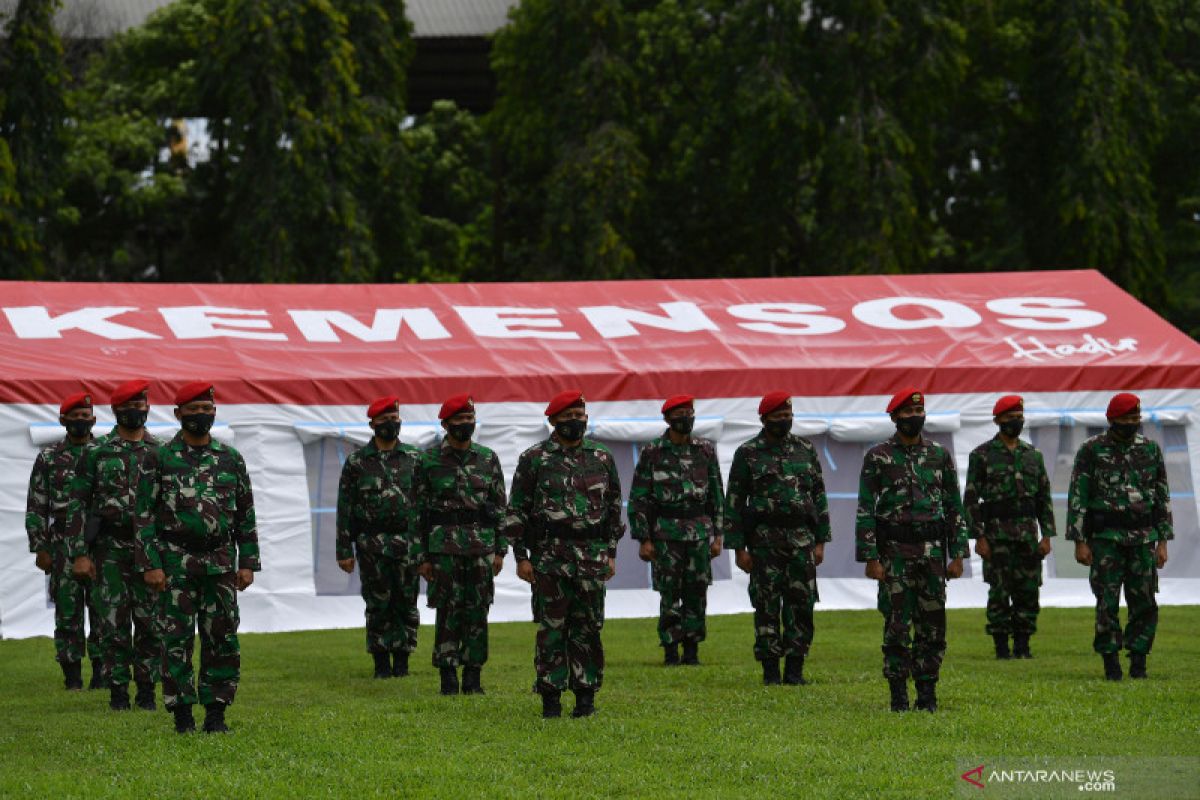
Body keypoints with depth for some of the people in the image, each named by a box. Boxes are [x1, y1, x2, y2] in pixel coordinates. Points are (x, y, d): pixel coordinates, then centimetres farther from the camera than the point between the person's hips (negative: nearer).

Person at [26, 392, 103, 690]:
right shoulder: (48, 458, 6)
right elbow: (35, 507, 6)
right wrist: (40, 548, -1)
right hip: (63, 542, 0)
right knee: (68, 611, 1)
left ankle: (101, 672, 6)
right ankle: (72, 675, 7)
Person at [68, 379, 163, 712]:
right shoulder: (96, 453, 1)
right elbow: (77, 505, 0)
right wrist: (79, 554, -7)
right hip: (109, 550, -1)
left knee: (150, 623, 1)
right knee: (113, 622, -1)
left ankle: (146, 690, 9)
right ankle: (118, 690, 6)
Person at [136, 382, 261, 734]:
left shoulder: (230, 459, 9)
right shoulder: (162, 459, 1)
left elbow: (246, 515, 11)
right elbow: (145, 515, -1)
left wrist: (248, 563, 5)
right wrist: (150, 565, -8)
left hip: (220, 562, 2)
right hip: (176, 563, -2)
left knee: (223, 639, 1)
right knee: (178, 639, -2)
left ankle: (216, 713, 8)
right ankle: (182, 714, 4)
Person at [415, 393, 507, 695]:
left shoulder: (488, 459, 8)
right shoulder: (428, 461, 1)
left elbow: (500, 507, 10)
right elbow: (418, 511, 2)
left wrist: (500, 550, 4)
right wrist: (422, 556, -2)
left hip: (482, 547, 2)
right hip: (443, 545, -2)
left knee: (477, 612, 2)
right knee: (448, 612, -2)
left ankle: (473, 677, 9)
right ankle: (448, 678, 3)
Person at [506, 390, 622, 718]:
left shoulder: (601, 458, 10)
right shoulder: (534, 459, 2)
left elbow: (614, 507, 15)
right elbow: (517, 510, 2)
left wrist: (611, 553, 10)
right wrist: (521, 556, -3)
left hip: (592, 557, 2)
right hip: (549, 556, -2)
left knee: (587, 628, 3)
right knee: (551, 629, -2)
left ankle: (586, 695, 10)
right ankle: (550, 698, 4)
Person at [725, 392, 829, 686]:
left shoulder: (805, 449, 10)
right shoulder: (748, 453, 2)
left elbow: (819, 496, 13)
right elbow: (734, 502, 2)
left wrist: (820, 541, 6)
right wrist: (738, 548, -4)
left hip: (802, 539, 2)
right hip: (764, 541, -2)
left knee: (801, 606, -1)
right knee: (767, 607, -2)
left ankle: (795, 670, 6)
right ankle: (770, 670, 4)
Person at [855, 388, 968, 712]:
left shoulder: (940, 455, 9)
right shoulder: (877, 457, 0)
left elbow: (955, 507, 11)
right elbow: (865, 511, -2)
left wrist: (958, 554, 4)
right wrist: (871, 558, -9)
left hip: (932, 551, 3)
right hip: (894, 553, -3)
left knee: (932, 625, 1)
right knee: (897, 626, -2)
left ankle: (927, 694, 9)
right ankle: (898, 695, 4)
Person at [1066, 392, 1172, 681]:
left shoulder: (1151, 449, 7)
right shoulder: (1092, 450, -1)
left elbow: (1163, 497, 11)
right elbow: (1077, 498, -1)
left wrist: (1163, 541, 5)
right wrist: (1080, 542, -7)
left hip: (1143, 539, 2)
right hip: (1106, 538, -2)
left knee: (1144, 603, -1)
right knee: (1107, 603, -3)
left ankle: (1138, 662, 9)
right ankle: (1111, 664, 4)